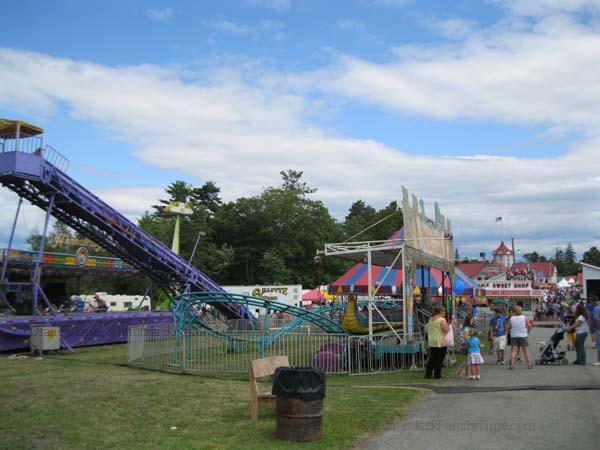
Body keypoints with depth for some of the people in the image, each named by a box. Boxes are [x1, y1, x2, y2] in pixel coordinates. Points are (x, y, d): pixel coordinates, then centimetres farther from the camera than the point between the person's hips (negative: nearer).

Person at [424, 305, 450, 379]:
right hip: (440, 343, -7)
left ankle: (428, 374, 12)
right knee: (439, 359, 2)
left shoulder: (430, 319, 9)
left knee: (432, 358, 12)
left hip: (431, 342, 7)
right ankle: (437, 374, 4)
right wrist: (448, 326, 1)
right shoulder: (442, 320, -14)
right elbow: (446, 330, -17)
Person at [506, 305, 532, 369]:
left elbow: (507, 327, -6)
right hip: (523, 336, 0)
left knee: (513, 351, -1)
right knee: (526, 351, 10)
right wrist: (527, 332, 9)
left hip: (514, 337, 0)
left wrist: (509, 332, 11)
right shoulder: (524, 318, -2)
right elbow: (529, 326, -6)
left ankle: (512, 364, -11)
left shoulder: (511, 318, -2)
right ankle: (529, 364, 11)